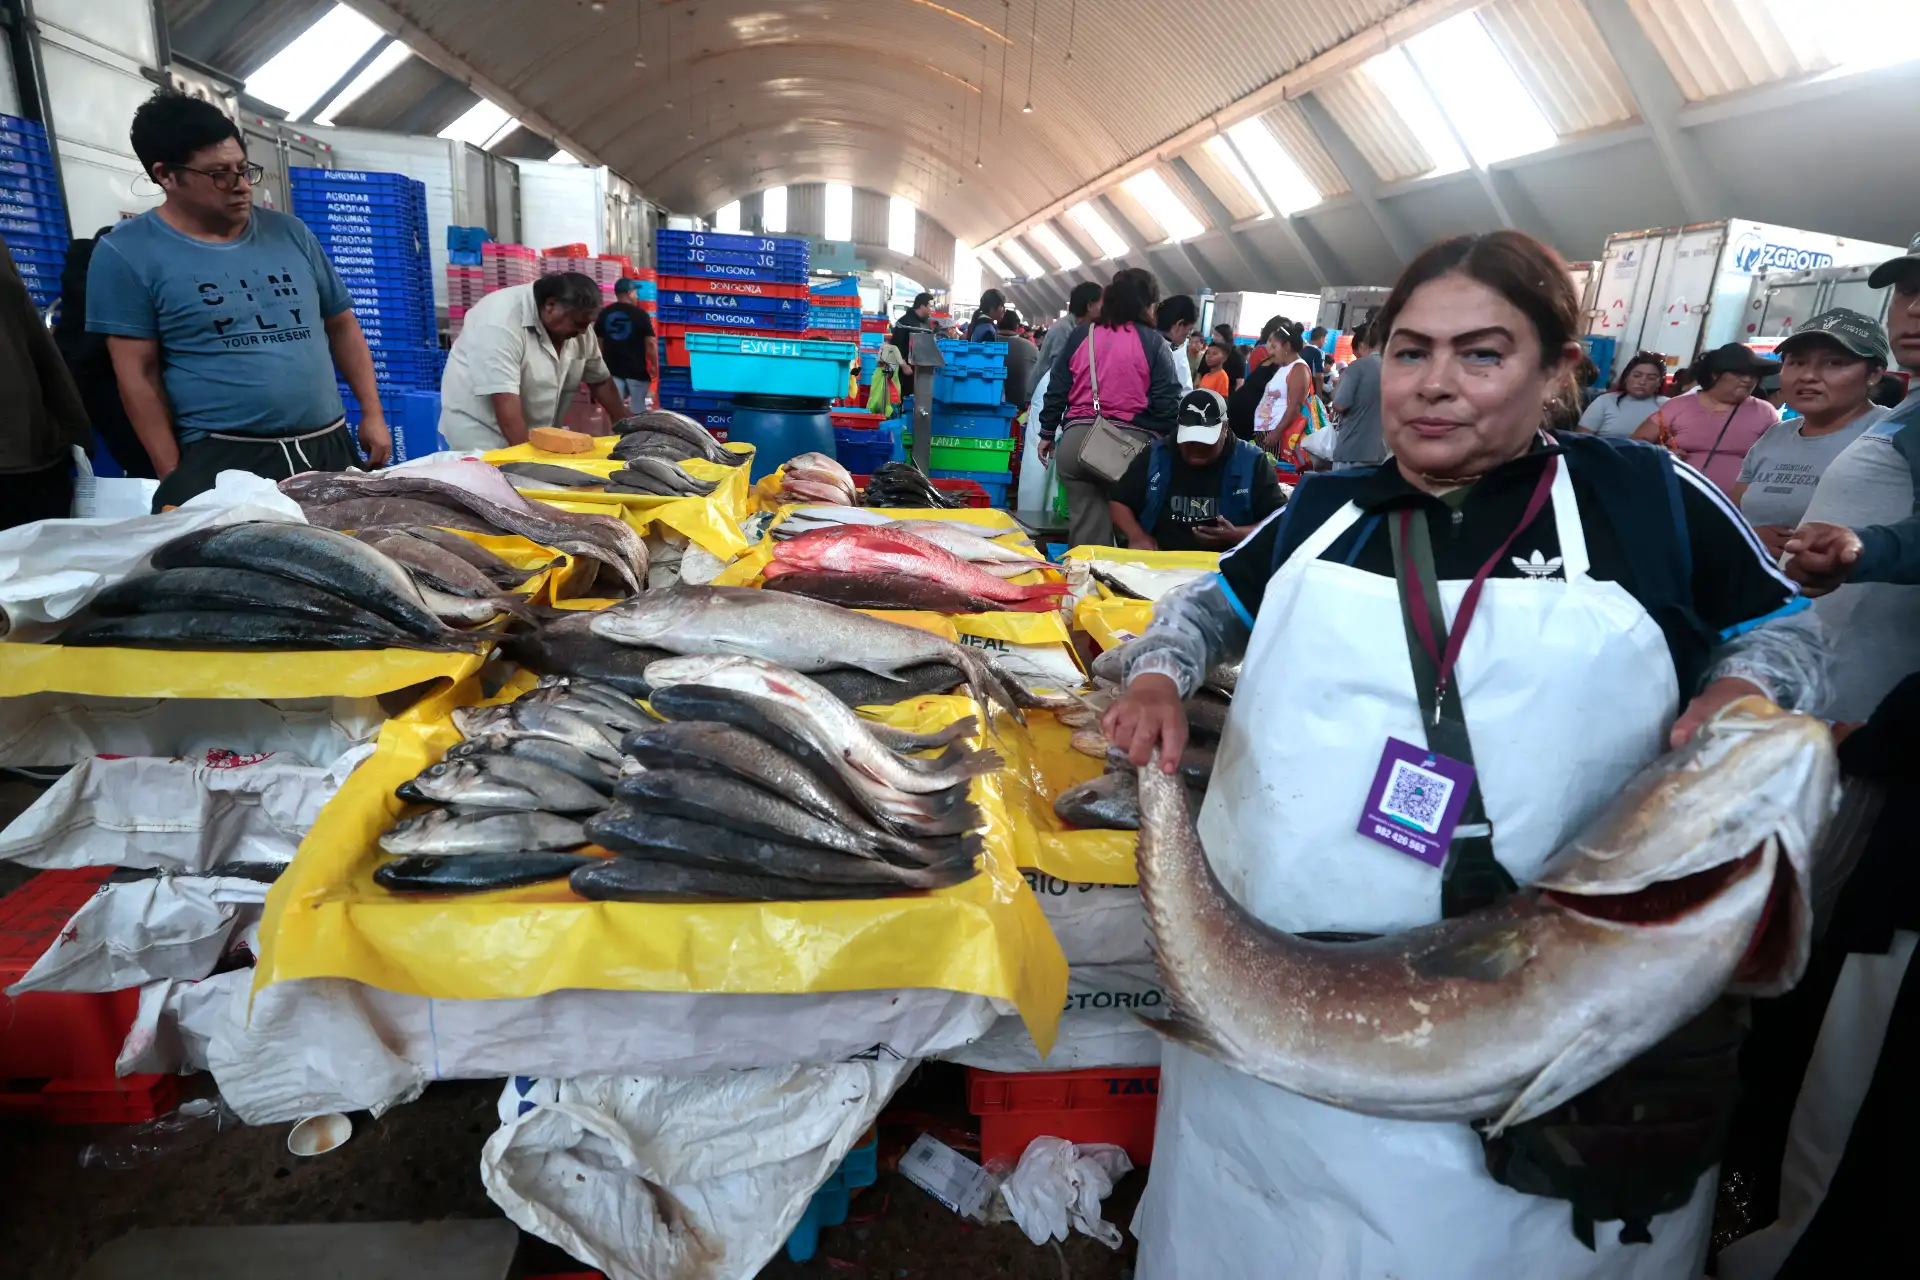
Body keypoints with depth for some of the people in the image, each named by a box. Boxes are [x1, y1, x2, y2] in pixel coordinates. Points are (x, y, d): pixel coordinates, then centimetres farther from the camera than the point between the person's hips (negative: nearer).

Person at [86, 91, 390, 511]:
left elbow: (341, 324, 14)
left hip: (331, 446, 4)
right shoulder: (126, 255, -1)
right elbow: (138, 374, -4)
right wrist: (173, 475, -9)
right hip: (221, 460, -4)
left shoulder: (290, 233, 10)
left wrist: (372, 413, 5)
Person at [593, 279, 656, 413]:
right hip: (636, 369, -4)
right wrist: (654, 365, 1)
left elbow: (598, 342, 9)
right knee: (638, 412, 5)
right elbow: (650, 343, -10)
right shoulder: (640, 314, -8)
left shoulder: (604, 313, 4)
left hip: (613, 368, 4)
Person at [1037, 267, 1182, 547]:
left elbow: (1056, 389, 12)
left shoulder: (1080, 336, 10)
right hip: (1131, 443, -3)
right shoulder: (1153, 342, 1)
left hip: (1077, 440, 3)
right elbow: (1167, 402, -2)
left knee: (1085, 527, 8)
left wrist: (1047, 434, 20)